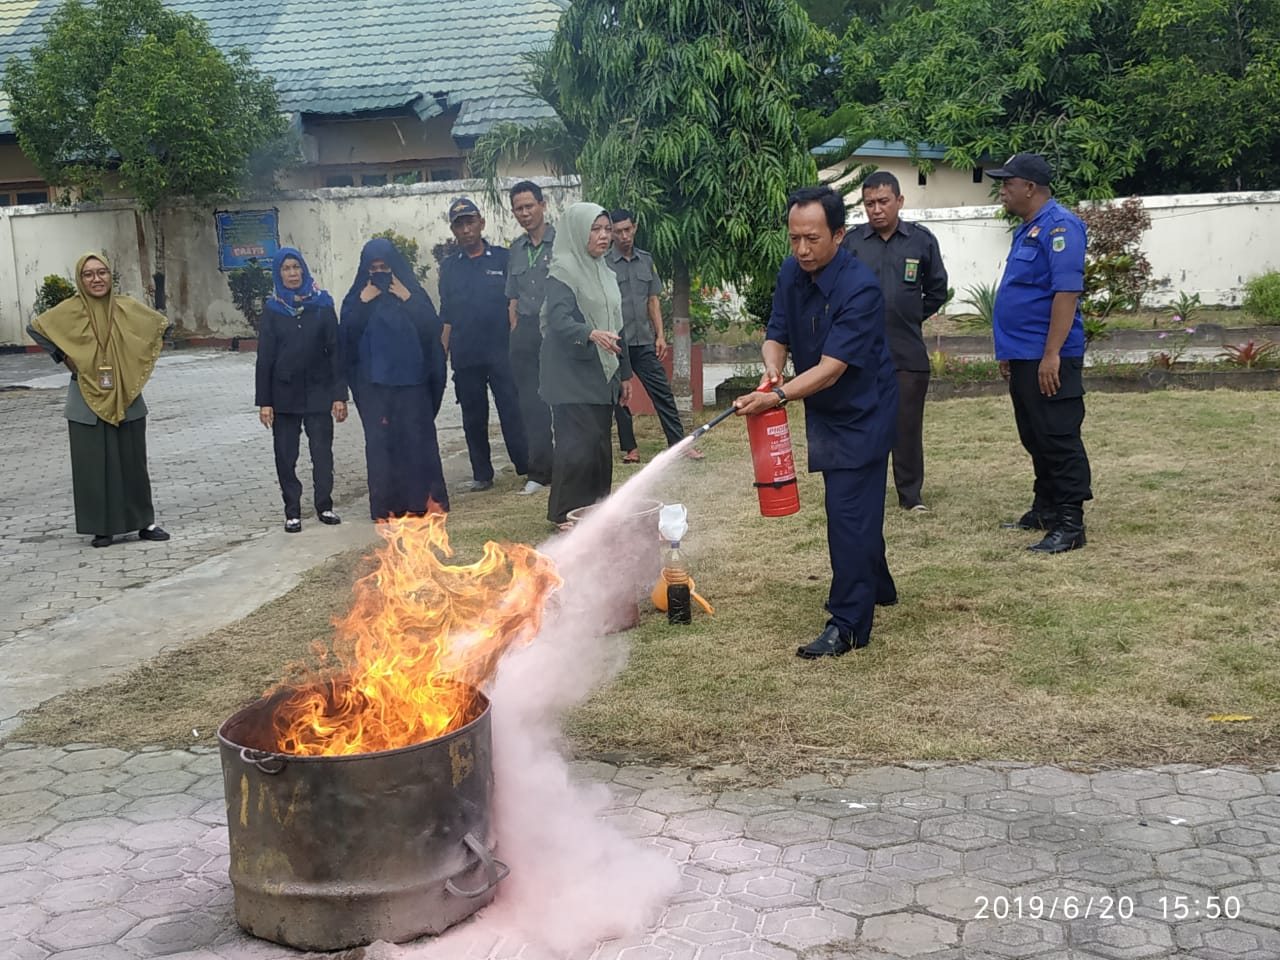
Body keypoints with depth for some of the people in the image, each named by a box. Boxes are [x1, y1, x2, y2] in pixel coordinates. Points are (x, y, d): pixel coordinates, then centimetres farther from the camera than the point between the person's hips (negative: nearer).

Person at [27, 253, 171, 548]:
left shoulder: (128, 307, 1)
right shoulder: (70, 310, -4)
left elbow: (161, 325, 15)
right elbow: (35, 328, 5)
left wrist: (141, 361, 7)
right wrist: (62, 357, -2)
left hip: (127, 399, 2)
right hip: (87, 401, -1)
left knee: (133, 462, 7)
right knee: (94, 465, 3)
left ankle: (144, 522, 15)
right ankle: (102, 527, 11)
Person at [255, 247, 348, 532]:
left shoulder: (322, 304, 0)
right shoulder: (272, 309, 2)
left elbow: (335, 350, -1)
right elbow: (264, 358, 1)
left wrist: (340, 395, -6)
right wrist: (264, 401, -3)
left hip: (318, 392, 0)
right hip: (284, 395, 1)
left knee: (322, 452, 3)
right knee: (286, 456, 4)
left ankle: (324, 506, 17)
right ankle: (292, 512, 13)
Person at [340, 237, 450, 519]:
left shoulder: (412, 290, 6)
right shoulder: (358, 296, 9)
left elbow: (432, 328, -5)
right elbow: (346, 333, -3)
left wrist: (408, 299, -12)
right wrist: (363, 303, -11)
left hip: (411, 378, -1)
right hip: (373, 382, 1)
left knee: (418, 436, -2)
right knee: (380, 441, -2)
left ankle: (426, 497, 7)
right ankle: (386, 504, 2)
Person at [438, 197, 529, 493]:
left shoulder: (503, 258, 3)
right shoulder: (449, 267, 11)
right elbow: (446, 316, 13)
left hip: (501, 351, -3)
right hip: (465, 356, 3)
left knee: (513, 412, -6)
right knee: (473, 418, 8)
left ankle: (527, 468, -1)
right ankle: (482, 474, 16)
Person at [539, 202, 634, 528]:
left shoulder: (604, 273, 16)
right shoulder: (562, 271, -9)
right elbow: (558, 320, -20)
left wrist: (624, 373, 19)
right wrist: (591, 334, -39)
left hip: (602, 374, 8)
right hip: (572, 375, -8)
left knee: (600, 441, 8)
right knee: (577, 442, -9)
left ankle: (596, 505, 16)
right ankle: (565, 513, -1)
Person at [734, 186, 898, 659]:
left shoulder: (859, 288, -27)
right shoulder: (791, 273, -5)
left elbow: (831, 369, -31)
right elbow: (776, 336, 0)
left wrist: (777, 397, -43)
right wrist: (772, 371, -22)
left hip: (862, 412, -7)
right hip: (823, 411, 7)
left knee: (849, 513, -10)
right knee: (856, 506, 19)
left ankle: (848, 624, -4)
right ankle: (877, 588, 39)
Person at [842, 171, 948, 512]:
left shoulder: (922, 240, 3)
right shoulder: (851, 242, 0)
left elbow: (937, 291, 14)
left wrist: (910, 318, 11)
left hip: (909, 354, 0)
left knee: (908, 427, 6)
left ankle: (911, 494, 17)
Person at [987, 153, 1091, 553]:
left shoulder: (1059, 226, -14)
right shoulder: (1027, 229, 17)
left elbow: (1067, 291, -22)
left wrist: (1051, 355, -26)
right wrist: (1009, 352, 22)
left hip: (1048, 359, -10)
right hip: (1022, 357, 10)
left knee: (1059, 441, -6)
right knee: (1035, 440, 17)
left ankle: (1070, 524, -2)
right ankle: (1045, 510, 27)